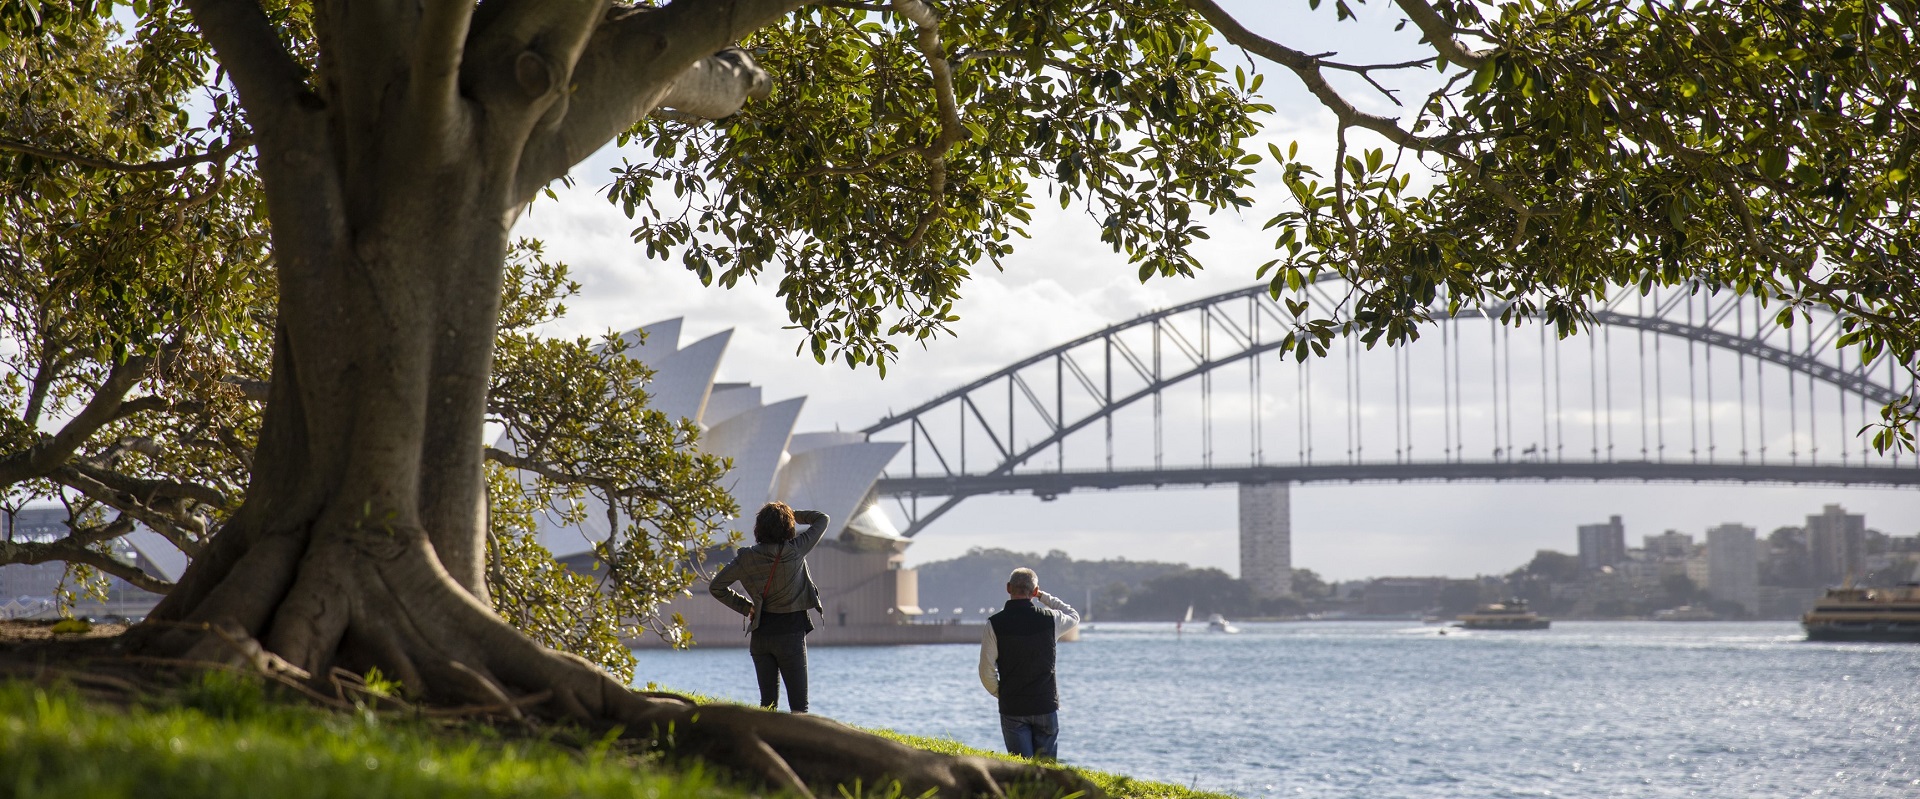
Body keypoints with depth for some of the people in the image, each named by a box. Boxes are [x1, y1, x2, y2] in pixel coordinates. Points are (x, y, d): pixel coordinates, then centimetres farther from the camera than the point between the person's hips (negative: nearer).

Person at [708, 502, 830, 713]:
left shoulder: (747, 558, -3)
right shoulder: (795, 551, -10)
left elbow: (716, 587, 2)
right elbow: (822, 519, 4)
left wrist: (745, 606, 8)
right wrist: (793, 514, 13)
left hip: (760, 634, 3)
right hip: (790, 633, -3)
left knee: (768, 702, 10)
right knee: (798, 704, -1)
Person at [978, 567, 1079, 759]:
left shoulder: (994, 624, -9)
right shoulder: (1049, 619, -5)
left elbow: (986, 671, -6)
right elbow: (1074, 617, 20)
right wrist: (1044, 597, 20)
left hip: (1012, 708, -1)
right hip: (1046, 706, 1)